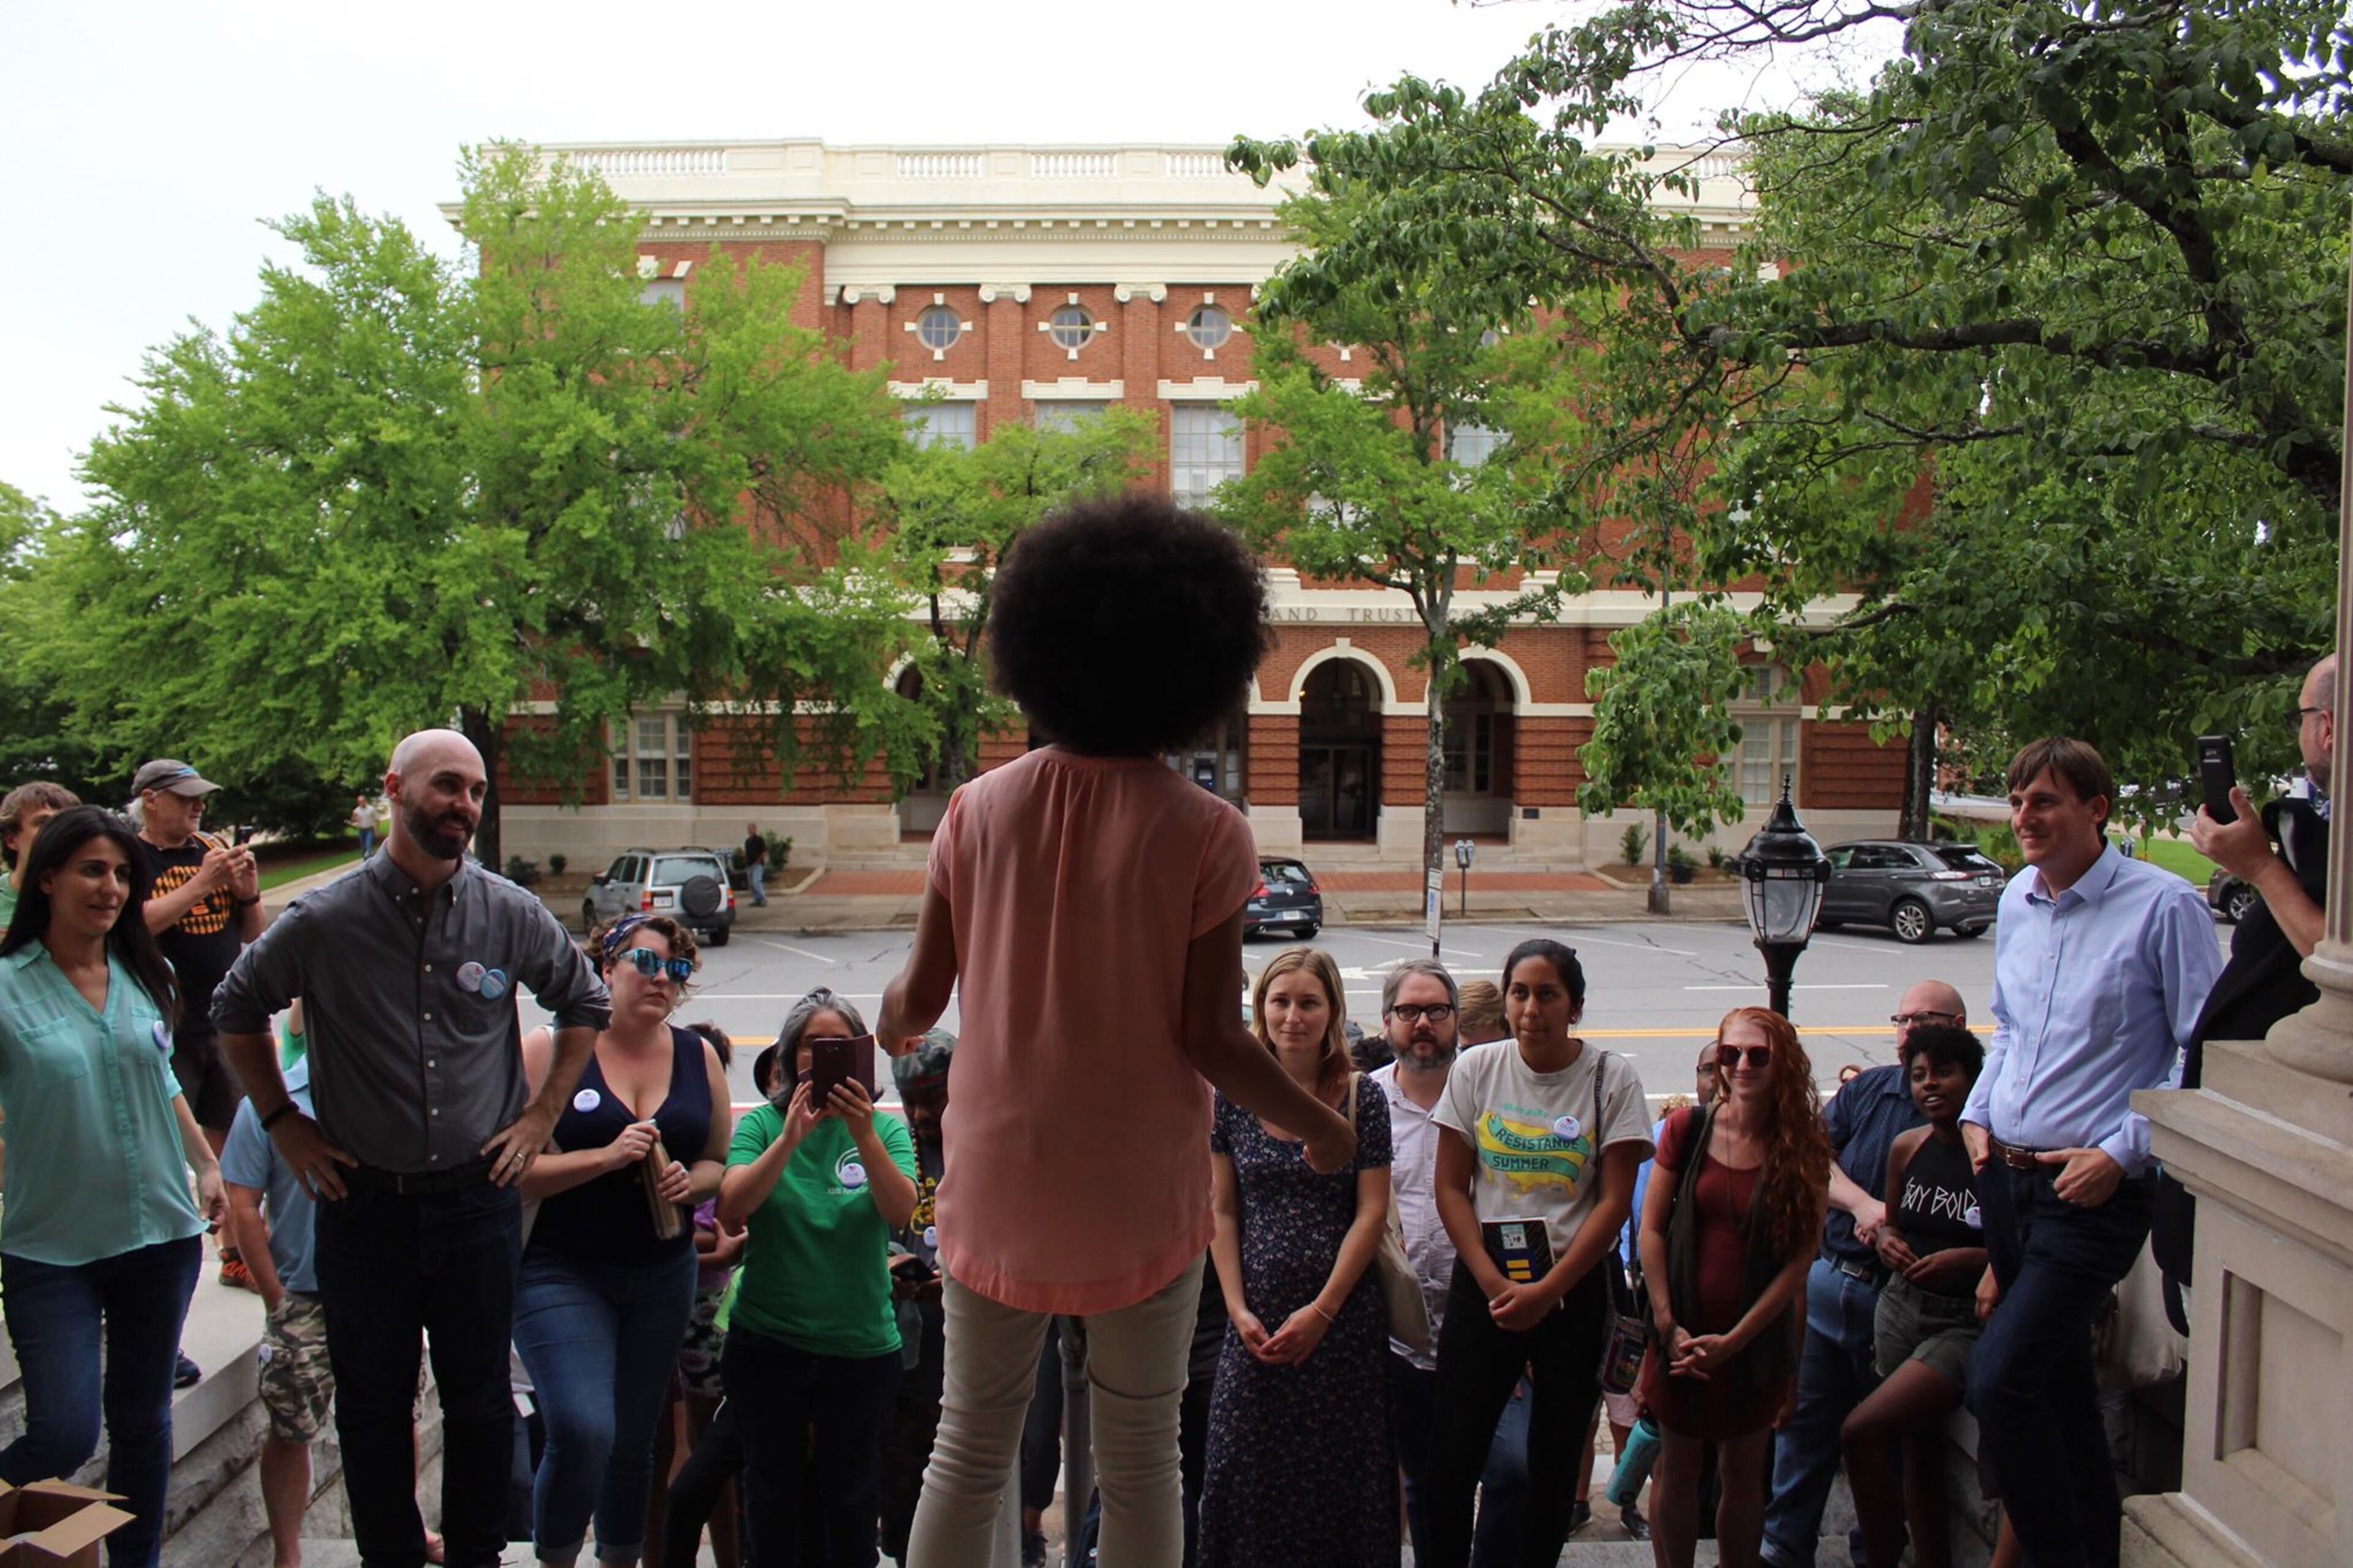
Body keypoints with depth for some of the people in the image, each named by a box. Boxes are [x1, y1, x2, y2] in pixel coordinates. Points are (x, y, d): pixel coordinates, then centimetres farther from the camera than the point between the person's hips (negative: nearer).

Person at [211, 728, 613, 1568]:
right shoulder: (322, 920, -7)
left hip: (478, 1198, 1)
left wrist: (541, 1115, 6)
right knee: (372, 1405, 12)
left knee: (481, 1402, 11)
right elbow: (236, 1011, 10)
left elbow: (586, 1005, 12)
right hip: (363, 1203, 0)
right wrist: (283, 1123, 6)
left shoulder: (512, 915, -3)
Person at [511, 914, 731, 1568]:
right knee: (583, 1432, -17)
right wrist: (606, 1157, -22)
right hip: (561, 1274, -4)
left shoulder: (699, 1056, 6)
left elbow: (721, 1161, 13)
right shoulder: (550, 1049, -7)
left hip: (663, 1277, 4)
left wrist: (692, 1182, -8)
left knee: (635, 1441, 13)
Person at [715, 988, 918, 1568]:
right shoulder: (763, 1123, -1)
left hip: (862, 1343, 0)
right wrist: (791, 1138, -28)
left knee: (851, 1495, 10)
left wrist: (864, 1136, -31)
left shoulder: (885, 1129, -1)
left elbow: (900, 1210, -16)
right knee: (772, 1489, 14)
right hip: (769, 1340, 0)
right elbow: (732, 1209, -16)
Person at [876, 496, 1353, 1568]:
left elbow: (920, 997, -2)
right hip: (1140, 1203, -2)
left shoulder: (981, 809, -7)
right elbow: (1209, 1038, -14)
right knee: (1139, 1462, 15)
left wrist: (892, 1018, 22)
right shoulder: (1204, 836, -15)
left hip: (999, 1190, 2)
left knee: (971, 1446, 18)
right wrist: (1320, 1127, 3)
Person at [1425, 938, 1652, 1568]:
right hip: (1482, 1285, 1)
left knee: (1555, 1461, 9)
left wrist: (1546, 1291, -10)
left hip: (1573, 1289, -1)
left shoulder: (1612, 1078, -4)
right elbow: (1451, 1188, 2)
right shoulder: (1476, 1068, 0)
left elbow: (1615, 1201, -5)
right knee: (1451, 1459, 0)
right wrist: (1493, 1282, -8)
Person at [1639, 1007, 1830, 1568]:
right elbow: (1651, 1230, -3)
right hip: (1685, 1332, 0)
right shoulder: (1689, 1128, -5)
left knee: (1744, 1473, 12)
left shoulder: (1804, 1151, -5)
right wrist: (1668, 1325, -8)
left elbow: (1798, 1260, -6)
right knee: (1677, 1468, 9)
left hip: (1757, 1337, 0)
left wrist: (1734, 1339, -11)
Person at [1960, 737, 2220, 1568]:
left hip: (2095, 1190, -7)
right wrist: (1978, 1114, 10)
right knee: (2060, 1385, 17)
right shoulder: (2017, 900, 10)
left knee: (1999, 1381, -15)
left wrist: (2120, 1153, -16)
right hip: (2006, 1176, 7)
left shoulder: (2163, 906, -12)